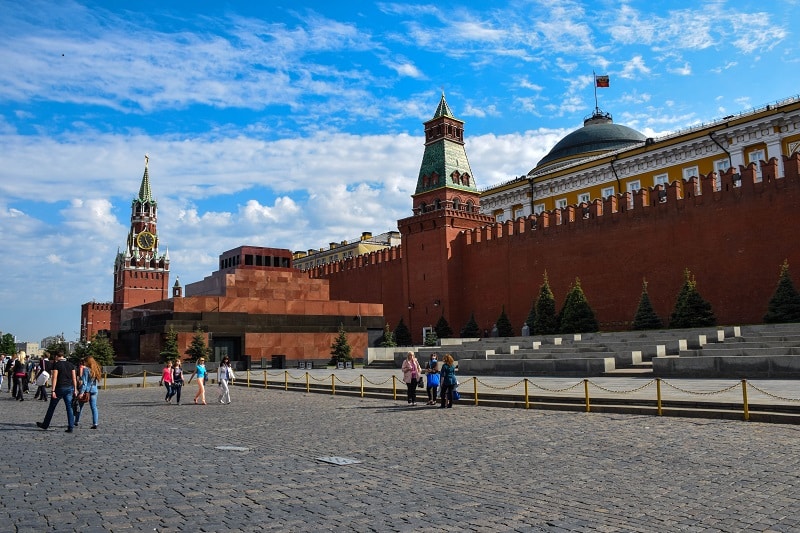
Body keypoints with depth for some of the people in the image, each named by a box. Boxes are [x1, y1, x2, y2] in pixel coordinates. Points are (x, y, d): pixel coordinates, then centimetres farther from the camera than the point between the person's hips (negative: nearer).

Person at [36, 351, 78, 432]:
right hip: (69, 388, 4)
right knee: (69, 408, 3)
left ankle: (45, 425, 27)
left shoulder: (56, 365, -6)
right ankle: (70, 427, -1)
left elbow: (55, 378, -13)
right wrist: (75, 389, 9)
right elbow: (74, 378, 5)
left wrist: (53, 391, -14)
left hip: (60, 388, -4)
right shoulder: (70, 364, 8)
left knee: (52, 407, 13)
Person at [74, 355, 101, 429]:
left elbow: (84, 382, -16)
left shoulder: (86, 369, -12)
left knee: (80, 406, 15)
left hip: (86, 390, -5)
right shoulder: (96, 370, 5)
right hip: (94, 390, 5)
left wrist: (82, 392, -16)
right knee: (94, 407, 3)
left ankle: (76, 421, 29)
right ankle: (95, 424, -4)